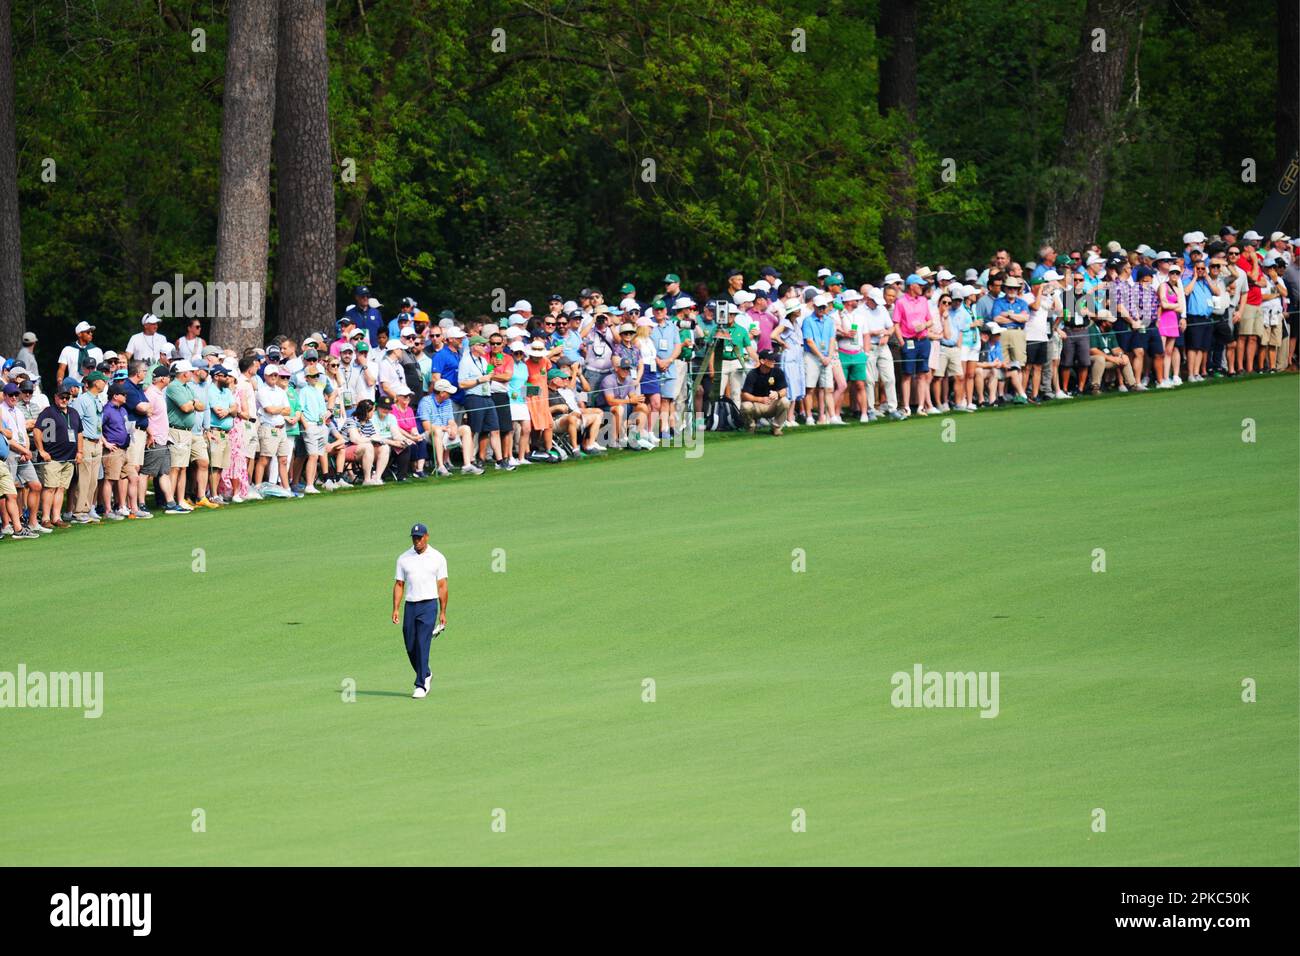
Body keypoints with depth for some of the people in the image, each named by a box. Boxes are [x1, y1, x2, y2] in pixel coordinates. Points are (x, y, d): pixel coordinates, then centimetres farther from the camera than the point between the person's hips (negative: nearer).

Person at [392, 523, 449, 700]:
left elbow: (442, 586, 3)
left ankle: (421, 685, -11)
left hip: (428, 605, -3)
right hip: (410, 605, 3)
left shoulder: (437, 558, 2)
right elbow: (399, 585, 8)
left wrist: (443, 612, 0)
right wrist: (396, 609, -2)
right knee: (410, 647, 6)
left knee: (422, 645, -13)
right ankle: (426, 675, 30)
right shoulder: (403, 558, 8)